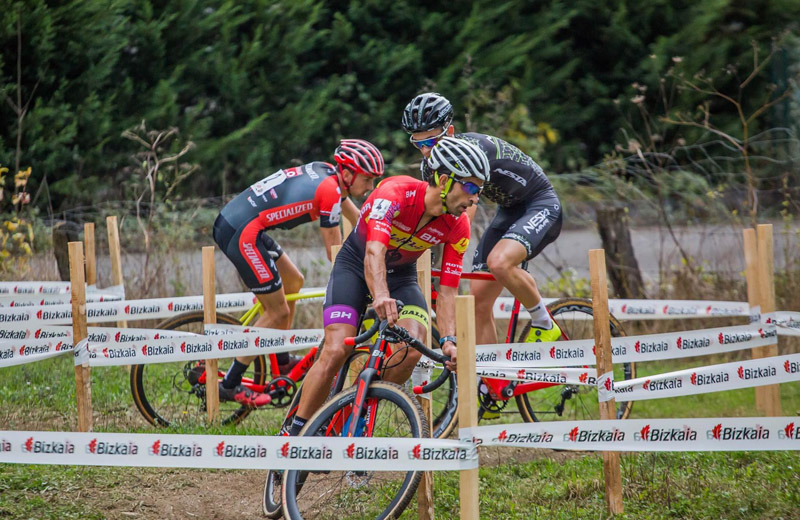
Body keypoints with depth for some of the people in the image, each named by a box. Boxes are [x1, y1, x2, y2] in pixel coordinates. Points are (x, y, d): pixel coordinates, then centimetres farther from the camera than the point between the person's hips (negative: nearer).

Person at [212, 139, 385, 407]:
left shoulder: (327, 173, 12)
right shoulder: (329, 189, -15)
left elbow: (359, 222, 25)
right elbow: (334, 251, -9)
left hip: (230, 219, 10)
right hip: (241, 234, -10)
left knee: (293, 282, 23)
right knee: (278, 312, -2)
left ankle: (281, 361, 33)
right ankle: (230, 385, 3)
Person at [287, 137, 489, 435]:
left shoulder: (457, 226, -17)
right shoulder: (396, 192, -32)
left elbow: (447, 290, -15)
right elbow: (374, 252, -43)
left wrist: (448, 340, -30)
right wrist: (381, 297, -62)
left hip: (401, 276, 4)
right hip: (356, 267, -4)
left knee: (412, 349, -24)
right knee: (335, 351, -21)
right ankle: (295, 434, -9)